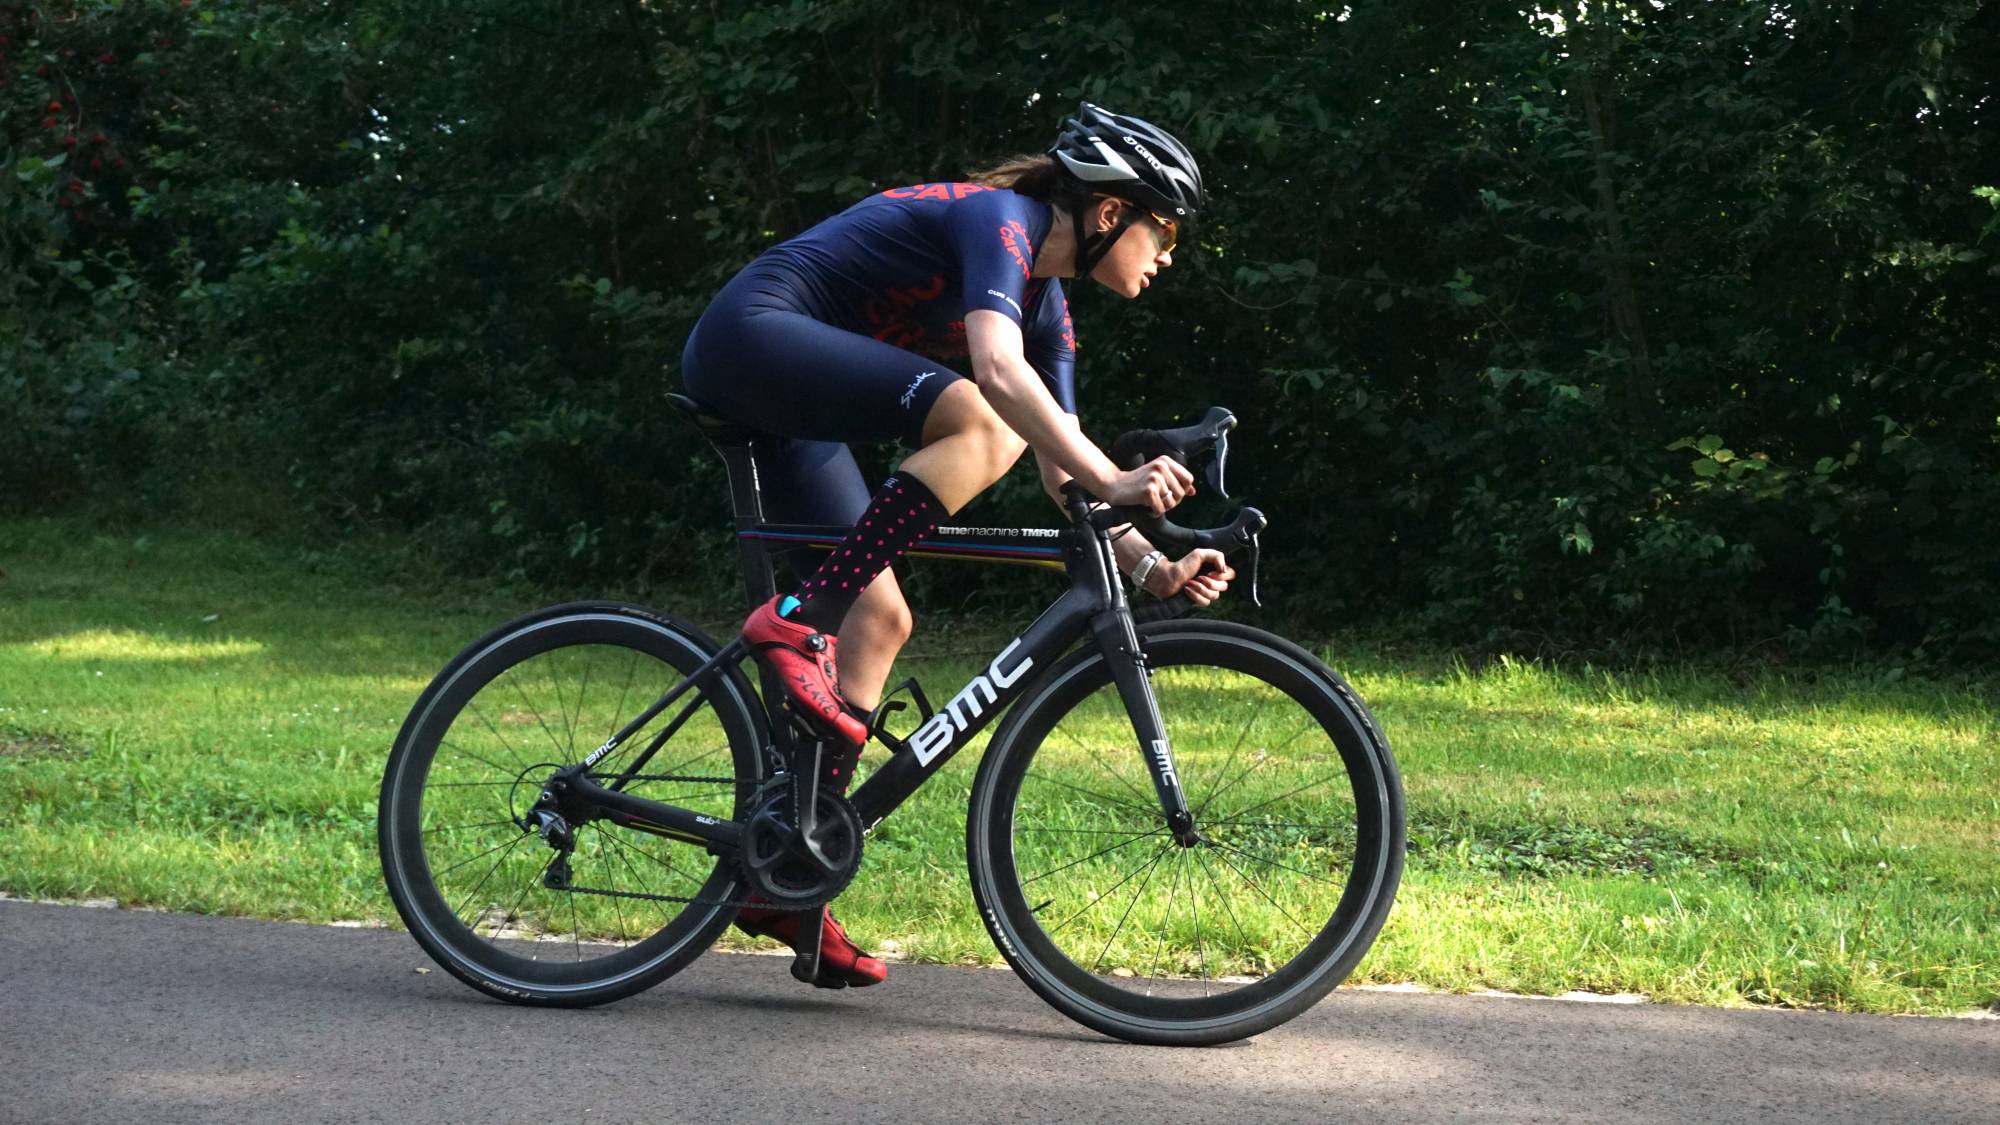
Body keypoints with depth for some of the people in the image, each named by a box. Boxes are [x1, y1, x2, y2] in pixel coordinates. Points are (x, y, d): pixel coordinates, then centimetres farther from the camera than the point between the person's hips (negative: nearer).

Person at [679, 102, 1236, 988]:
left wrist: (1150, 565, -1)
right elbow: (998, 367, -31)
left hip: (782, 403, 10)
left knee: (881, 619, 3)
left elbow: (1060, 471, 12)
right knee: (980, 422, -28)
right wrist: (1111, 480, -38)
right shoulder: (999, 219, -13)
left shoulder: (1044, 304, 14)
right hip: (751, 336, -10)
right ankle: (799, 621, -25)